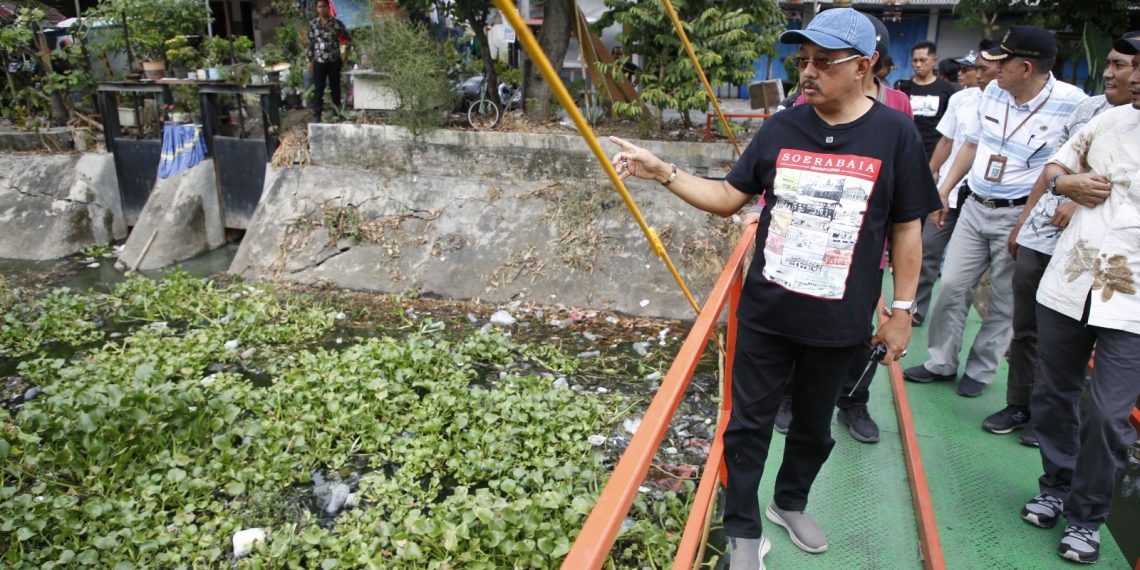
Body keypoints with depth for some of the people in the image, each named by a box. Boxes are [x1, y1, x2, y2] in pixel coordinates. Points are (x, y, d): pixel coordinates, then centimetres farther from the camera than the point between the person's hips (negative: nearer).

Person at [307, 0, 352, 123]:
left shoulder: (337, 23, -1)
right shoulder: (313, 23, 3)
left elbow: (349, 39, 9)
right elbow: (310, 43, 7)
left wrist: (345, 55, 4)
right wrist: (310, 60, 4)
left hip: (334, 60, 0)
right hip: (319, 61, 0)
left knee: (335, 87, 9)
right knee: (318, 89, -1)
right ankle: (317, 115, 3)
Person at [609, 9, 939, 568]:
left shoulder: (895, 134, -7)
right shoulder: (780, 128, -3)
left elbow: (906, 229, -1)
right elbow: (728, 198, 4)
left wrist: (902, 311, 1)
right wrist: (663, 172, -9)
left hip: (839, 325, -1)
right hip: (763, 314, 1)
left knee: (813, 426, 19)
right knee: (749, 424, 9)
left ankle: (790, 504, 46)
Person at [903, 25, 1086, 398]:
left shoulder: (1072, 104, -14)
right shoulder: (993, 92, 2)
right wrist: (944, 189, 13)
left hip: (1019, 216, -5)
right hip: (975, 208, 5)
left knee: (1004, 301, 7)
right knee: (951, 286, 6)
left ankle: (980, 370, 23)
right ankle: (941, 363, 20)